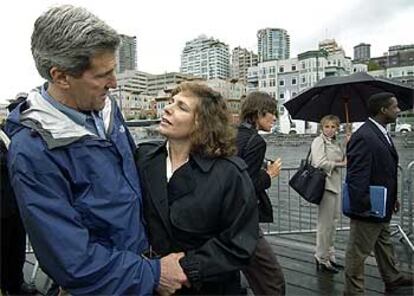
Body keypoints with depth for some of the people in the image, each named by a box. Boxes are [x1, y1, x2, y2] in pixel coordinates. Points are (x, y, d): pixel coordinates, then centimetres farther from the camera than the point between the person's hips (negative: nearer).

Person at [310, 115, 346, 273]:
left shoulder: (336, 143, 17)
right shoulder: (318, 142, -10)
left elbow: (342, 159, 22)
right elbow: (320, 163, -21)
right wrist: (340, 164, -12)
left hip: (335, 185, 9)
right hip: (325, 185, -9)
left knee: (333, 222, 16)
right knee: (325, 224, -3)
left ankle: (330, 256, 28)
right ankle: (322, 259, 9)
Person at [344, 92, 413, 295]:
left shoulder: (381, 133, 8)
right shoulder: (363, 137, -26)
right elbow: (356, 177, -28)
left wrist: (392, 197, 18)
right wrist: (363, 207, -26)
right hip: (369, 208, -11)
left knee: (384, 244, 28)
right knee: (358, 252, 6)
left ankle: (392, 279, 49)